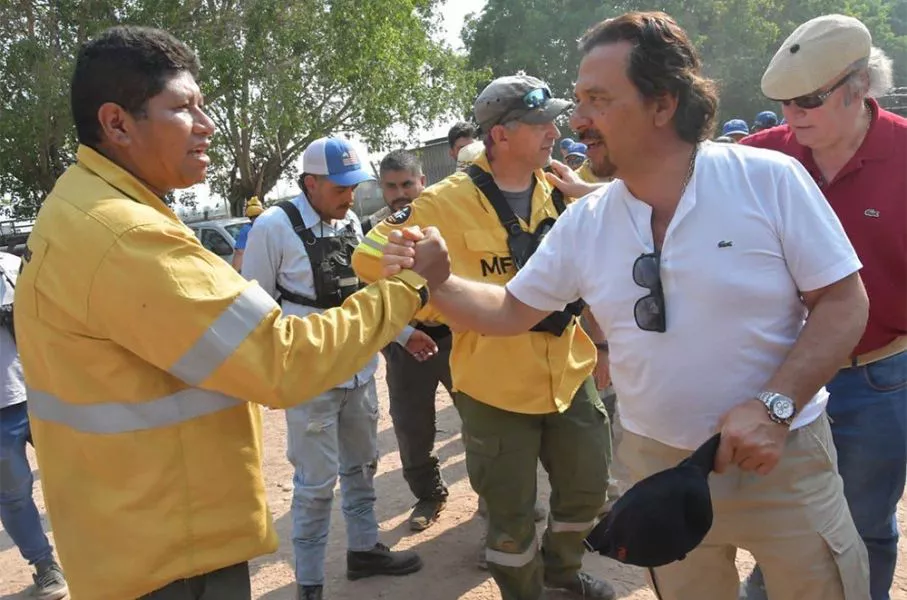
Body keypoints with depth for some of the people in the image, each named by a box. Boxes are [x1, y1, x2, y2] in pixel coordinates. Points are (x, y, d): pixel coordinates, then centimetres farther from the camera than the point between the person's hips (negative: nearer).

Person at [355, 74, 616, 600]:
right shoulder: (449, 203, -17)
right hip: (496, 387, -5)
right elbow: (372, 257, -15)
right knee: (511, 512, 11)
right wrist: (437, 308, -10)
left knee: (588, 487, 21)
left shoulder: (561, 192, 0)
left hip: (569, 374, 6)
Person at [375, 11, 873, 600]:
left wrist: (775, 406, -21)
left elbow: (844, 303, -10)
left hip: (783, 459, -2)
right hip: (659, 464, 3)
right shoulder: (583, 222, -4)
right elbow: (508, 311, 3)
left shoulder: (769, 178, -14)